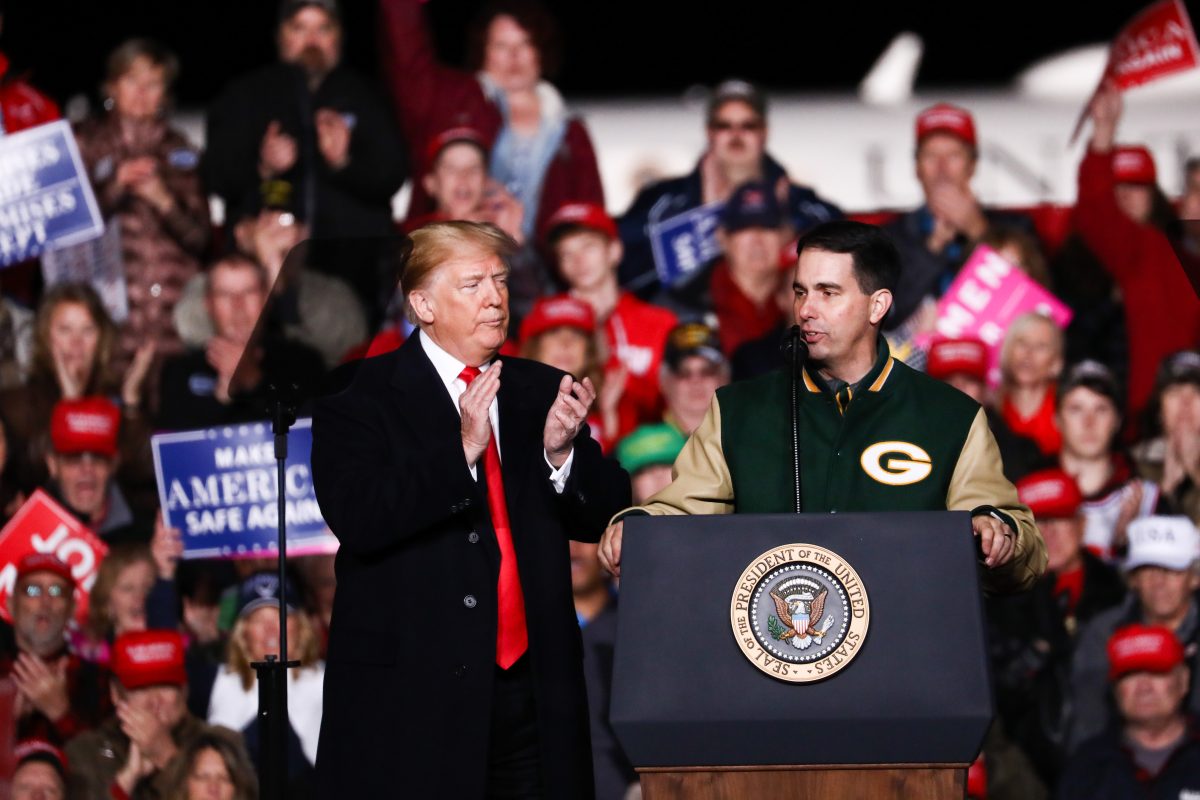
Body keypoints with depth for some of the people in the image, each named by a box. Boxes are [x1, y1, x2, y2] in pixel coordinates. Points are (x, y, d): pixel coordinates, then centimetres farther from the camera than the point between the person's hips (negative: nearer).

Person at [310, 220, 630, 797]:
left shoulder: (540, 392, 14)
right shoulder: (360, 398, -1)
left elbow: (603, 520, 11)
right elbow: (357, 520, -15)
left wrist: (562, 452, -9)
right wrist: (462, 450, -23)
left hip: (534, 681, 4)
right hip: (411, 695, -4)